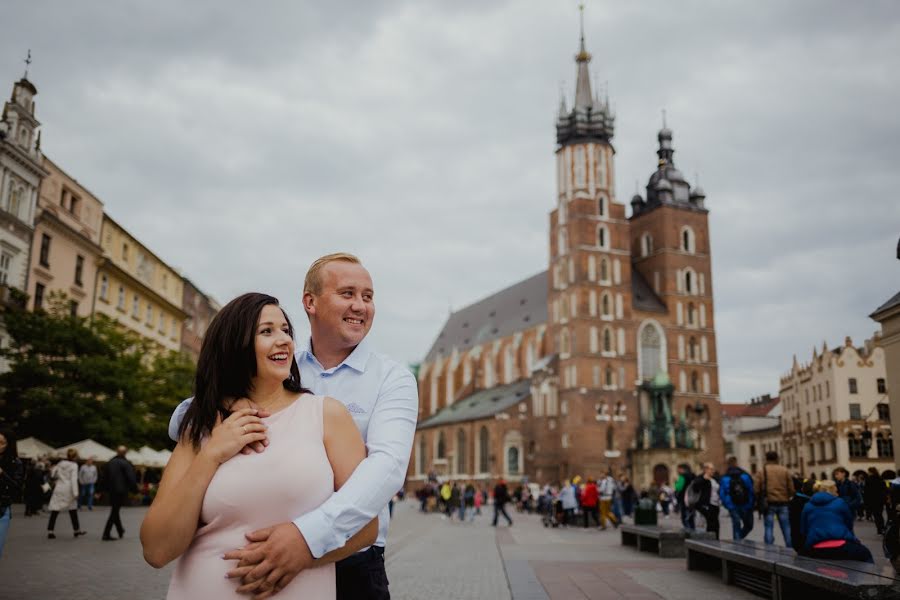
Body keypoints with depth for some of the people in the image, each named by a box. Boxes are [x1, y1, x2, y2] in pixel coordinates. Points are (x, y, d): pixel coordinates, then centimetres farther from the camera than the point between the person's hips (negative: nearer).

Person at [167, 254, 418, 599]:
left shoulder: (392, 379, -7)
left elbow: (388, 463, -23)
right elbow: (181, 425, -1)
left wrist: (311, 534, -39)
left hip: (352, 566, -2)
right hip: (260, 562, 3)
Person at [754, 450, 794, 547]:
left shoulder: (762, 472, -1)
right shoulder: (785, 471, 3)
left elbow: (756, 489, -6)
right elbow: (791, 489, 1)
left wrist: (759, 501, 10)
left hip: (768, 503, -1)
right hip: (783, 503, 2)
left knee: (768, 528, 2)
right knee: (786, 528, 10)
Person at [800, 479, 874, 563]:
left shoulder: (807, 506, 16)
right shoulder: (840, 502, 11)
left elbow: (803, 530, 17)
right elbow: (849, 524, 22)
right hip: (841, 547, 0)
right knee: (865, 554, 26)